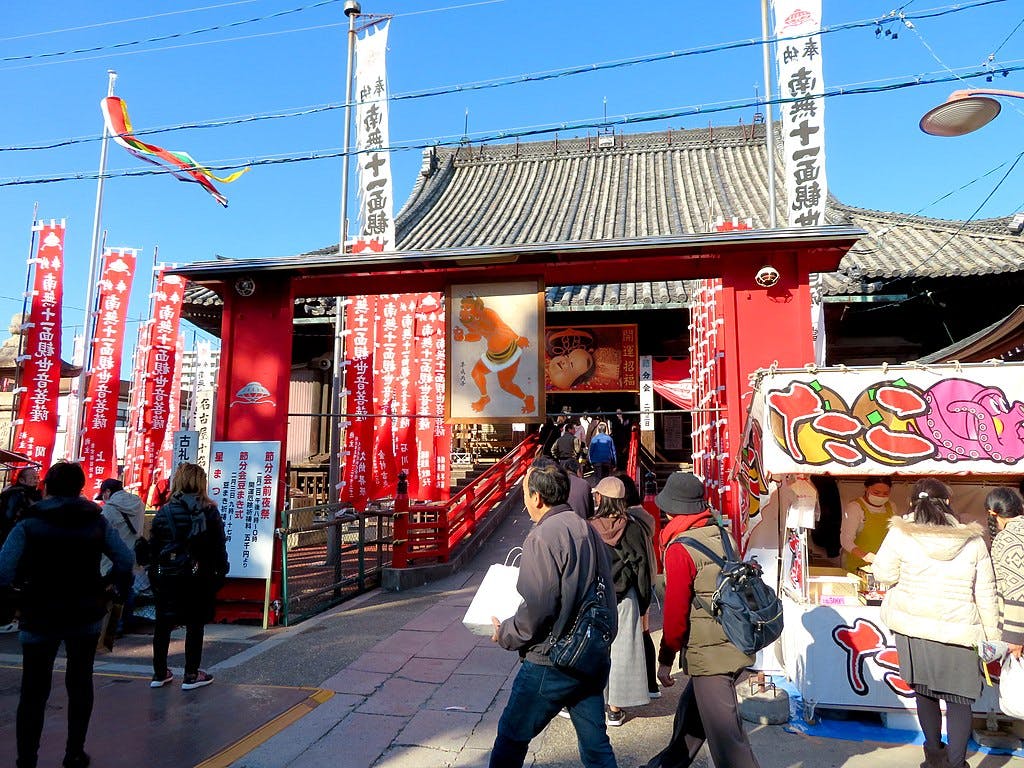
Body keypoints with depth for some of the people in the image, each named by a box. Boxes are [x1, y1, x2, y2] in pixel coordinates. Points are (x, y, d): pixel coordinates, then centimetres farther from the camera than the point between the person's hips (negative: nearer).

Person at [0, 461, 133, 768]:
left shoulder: (28, 526, -12)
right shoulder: (97, 523, -4)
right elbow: (125, 561, -9)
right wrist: (109, 585, 8)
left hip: (40, 618, -2)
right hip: (86, 616, 3)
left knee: (34, 691, 10)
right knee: (80, 683, 16)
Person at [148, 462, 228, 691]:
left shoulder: (163, 512, -2)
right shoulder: (209, 512, -7)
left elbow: (153, 546, 1)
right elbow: (219, 546, -5)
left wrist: (154, 573, 12)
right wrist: (221, 572, 5)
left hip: (166, 576, 2)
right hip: (198, 576, -2)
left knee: (163, 624, 15)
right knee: (195, 624, 7)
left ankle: (159, 674, 25)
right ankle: (191, 675, 12)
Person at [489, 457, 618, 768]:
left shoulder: (543, 537, -20)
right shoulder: (588, 530, 5)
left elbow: (537, 607, -23)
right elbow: (606, 594, 13)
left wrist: (506, 635, -6)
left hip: (549, 664, -7)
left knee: (511, 739, 12)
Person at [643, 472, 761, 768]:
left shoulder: (680, 549, -16)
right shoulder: (722, 535, 5)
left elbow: (676, 611, -15)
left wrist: (665, 659, -4)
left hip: (709, 653, -8)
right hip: (734, 646, 8)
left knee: (725, 733, 0)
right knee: (691, 708, 25)